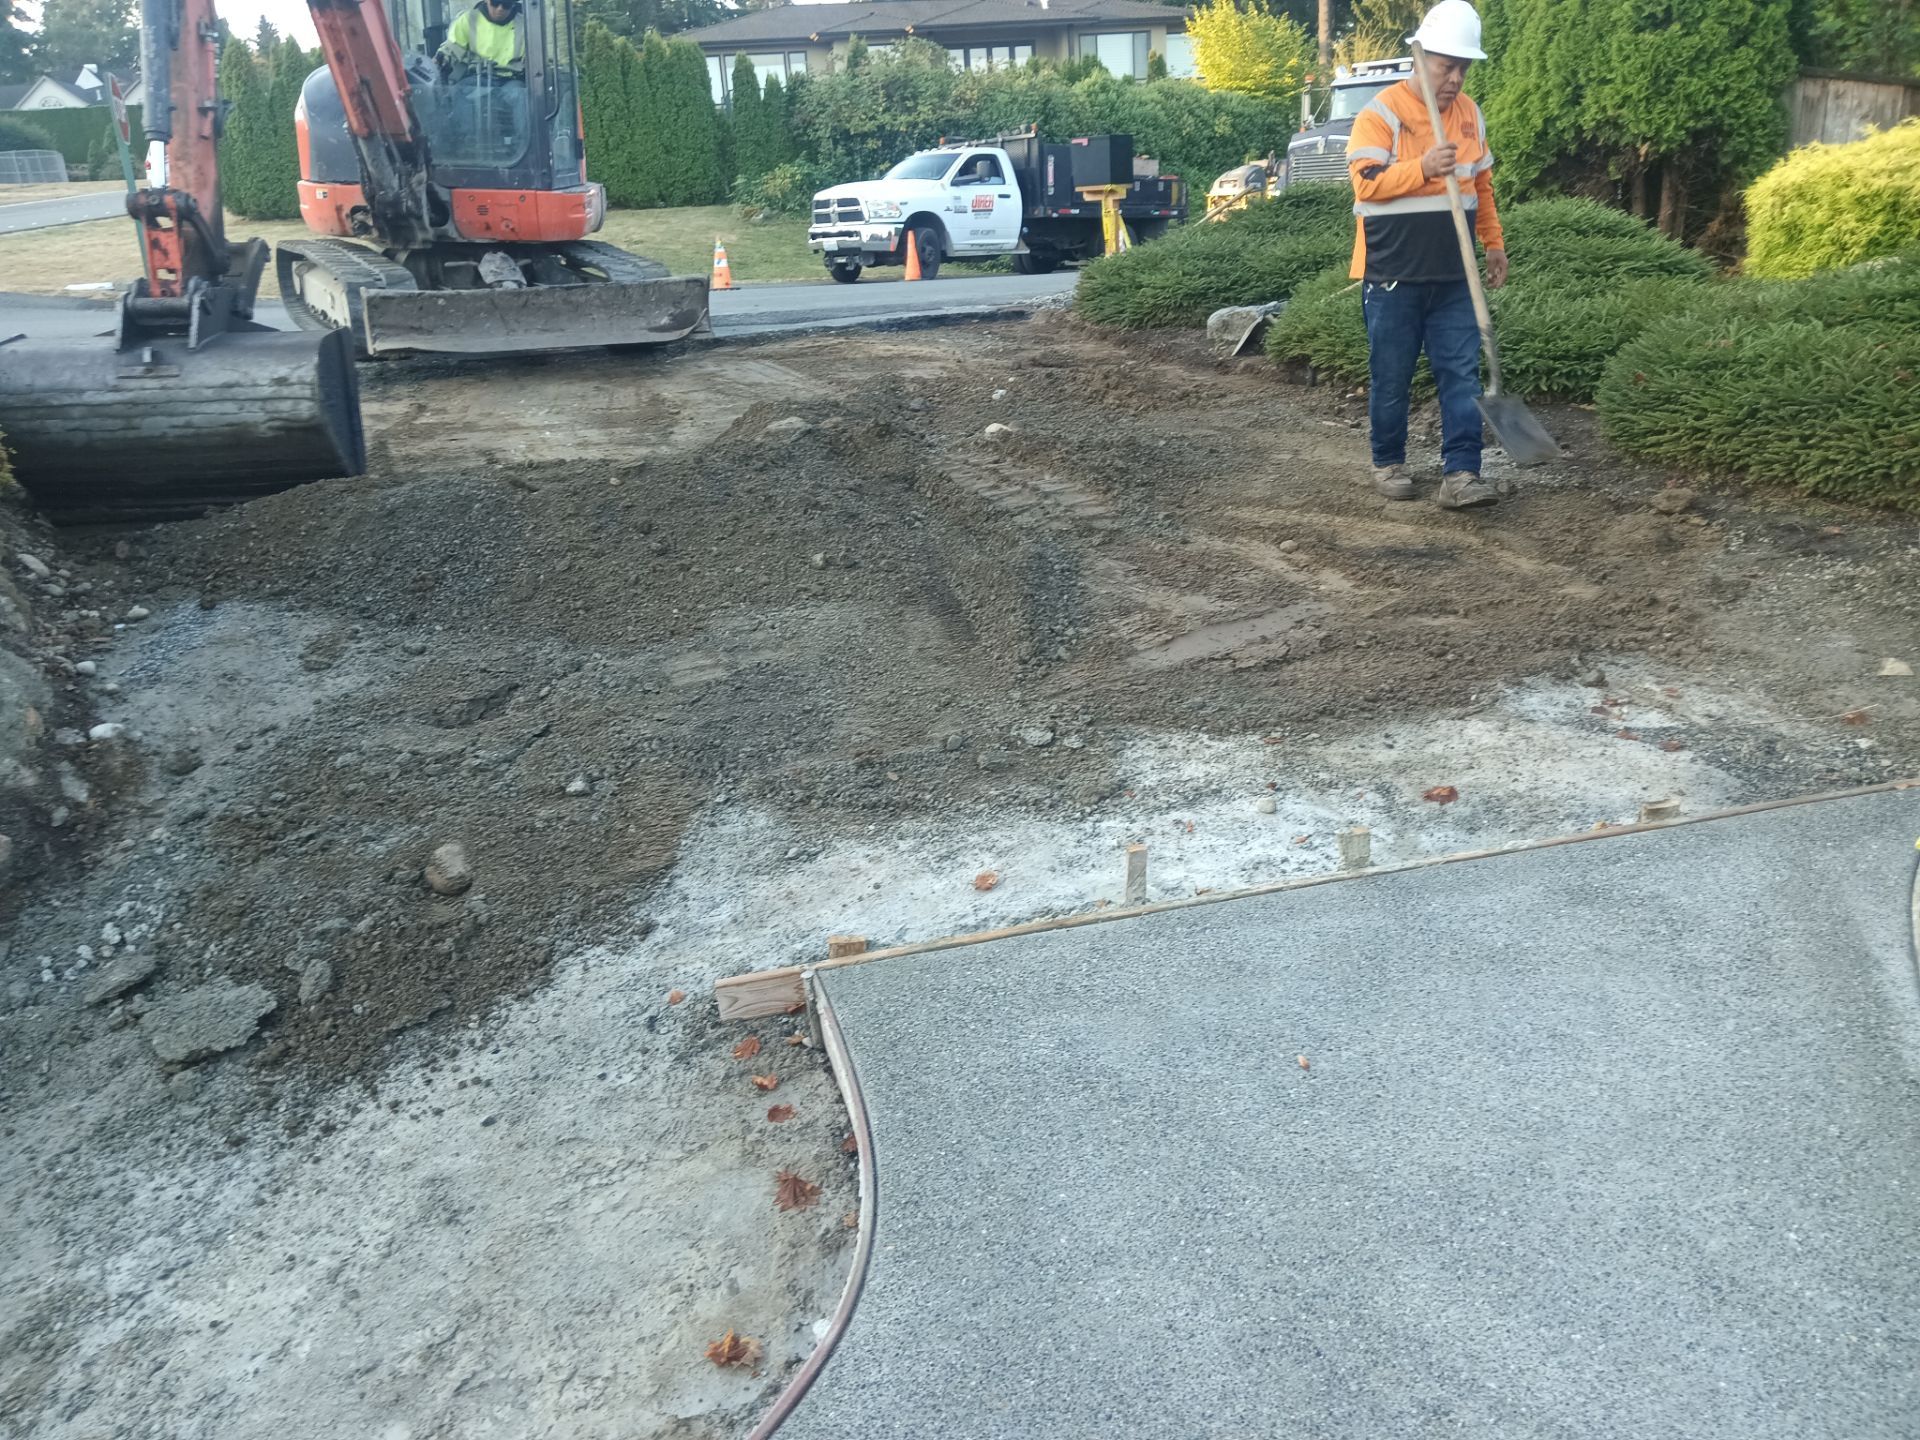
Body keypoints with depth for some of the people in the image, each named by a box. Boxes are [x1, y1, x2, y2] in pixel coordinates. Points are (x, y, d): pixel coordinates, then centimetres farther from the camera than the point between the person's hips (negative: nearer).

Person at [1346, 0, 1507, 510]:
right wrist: (1423, 168, -29)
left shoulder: (1470, 114, 12)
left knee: (1462, 373, -2)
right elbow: (1366, 183, -17)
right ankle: (1388, 464, 20)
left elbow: (1482, 185, 21)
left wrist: (1494, 243, 17)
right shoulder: (1382, 111, -7)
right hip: (1393, 276, -5)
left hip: (1453, 277, 5)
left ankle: (1460, 473, -2)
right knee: (1391, 377, 4)